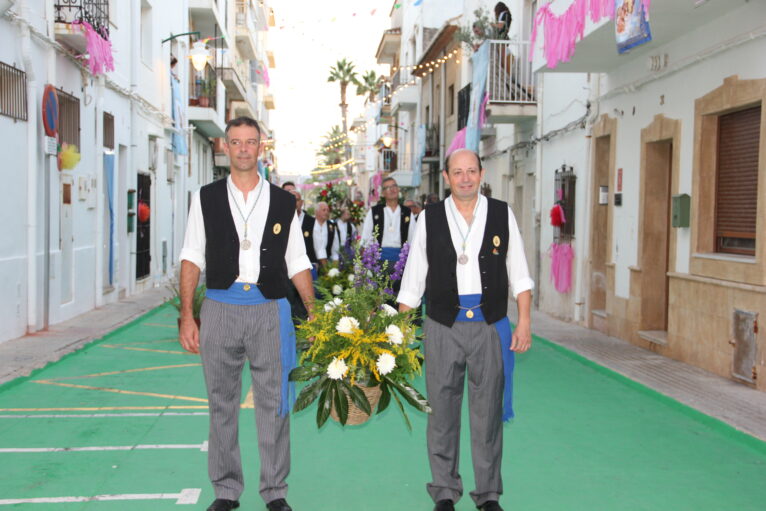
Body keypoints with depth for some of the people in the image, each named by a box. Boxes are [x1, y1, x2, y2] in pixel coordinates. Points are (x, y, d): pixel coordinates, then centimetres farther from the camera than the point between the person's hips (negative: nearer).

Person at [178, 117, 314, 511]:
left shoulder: (283, 202, 7)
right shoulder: (206, 198, 7)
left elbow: (297, 263, 9)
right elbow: (192, 258, 5)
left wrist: (315, 313, 0)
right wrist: (186, 316, -1)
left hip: (269, 310, 0)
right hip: (220, 309, 0)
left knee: (273, 404, 5)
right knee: (222, 404, 9)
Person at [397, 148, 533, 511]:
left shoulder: (502, 215, 4)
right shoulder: (429, 218, 3)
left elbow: (519, 275, 7)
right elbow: (413, 278, 5)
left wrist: (524, 322, 1)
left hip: (490, 326, 0)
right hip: (443, 327, 0)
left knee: (488, 411, 7)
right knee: (442, 411, 7)